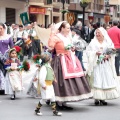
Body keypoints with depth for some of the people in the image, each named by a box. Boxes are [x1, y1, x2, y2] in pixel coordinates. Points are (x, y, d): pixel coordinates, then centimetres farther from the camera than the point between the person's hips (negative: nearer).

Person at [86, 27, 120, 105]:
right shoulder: (93, 42, 7)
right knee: (96, 81, -7)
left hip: (106, 65, 1)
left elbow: (113, 52, 3)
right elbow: (88, 51, 0)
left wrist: (108, 56, -15)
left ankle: (103, 98, 7)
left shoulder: (109, 42, 8)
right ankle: (96, 98, -4)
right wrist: (95, 53, -15)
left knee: (106, 80, -1)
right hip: (96, 64, -1)